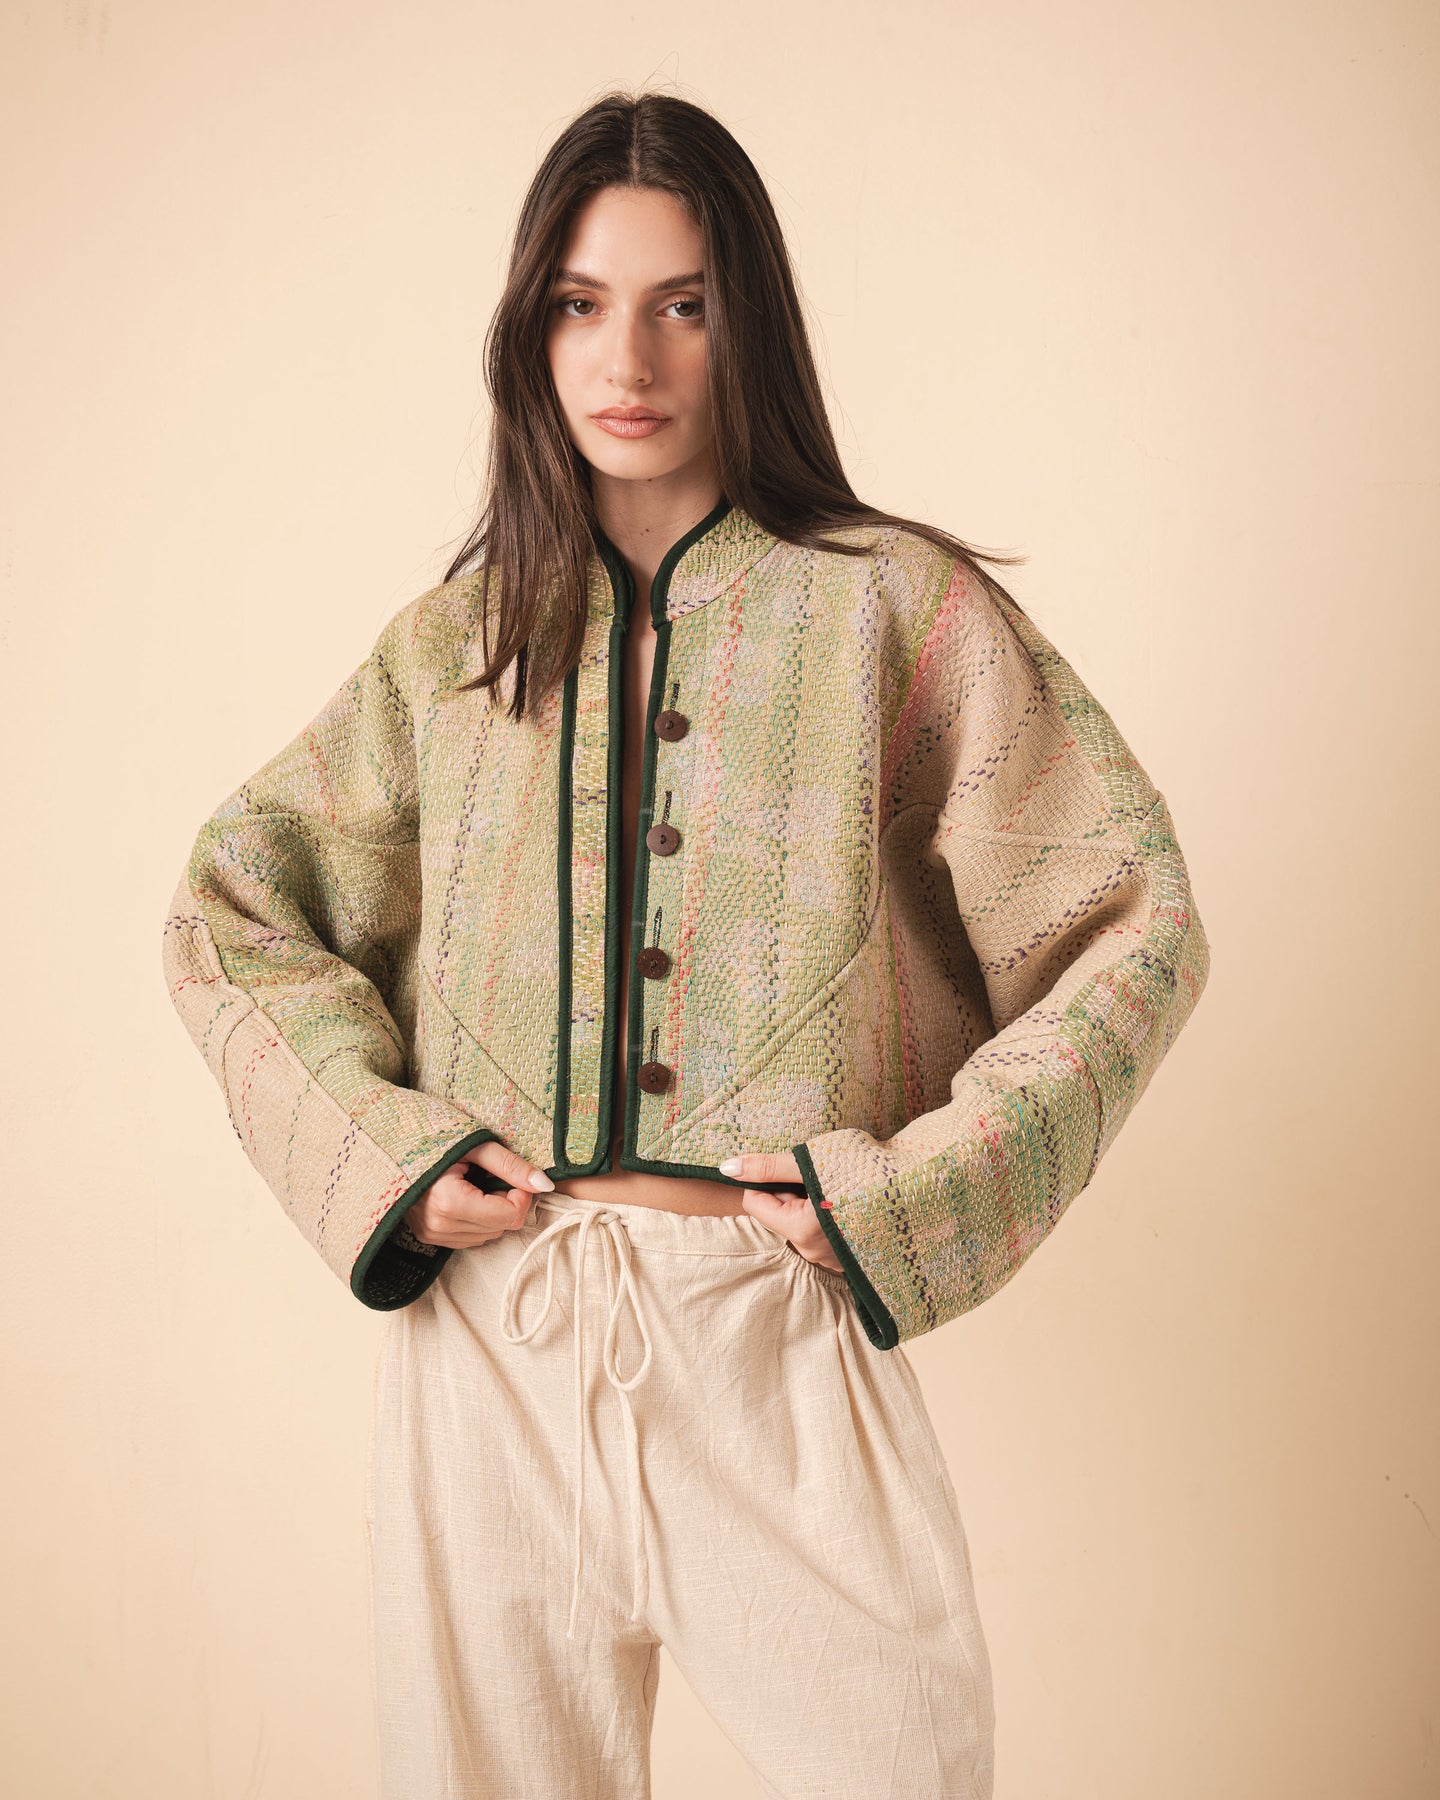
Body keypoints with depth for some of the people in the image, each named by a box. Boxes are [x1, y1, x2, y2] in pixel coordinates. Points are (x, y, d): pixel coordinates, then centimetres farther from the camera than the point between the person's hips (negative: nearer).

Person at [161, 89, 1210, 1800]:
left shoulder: (898, 611, 0)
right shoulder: (457, 640, 8)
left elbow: (1135, 925, 1)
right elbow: (229, 911, 15)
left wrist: (915, 1192, -9)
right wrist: (375, 1147, -1)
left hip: (783, 1336, -2)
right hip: (489, 1334, 2)